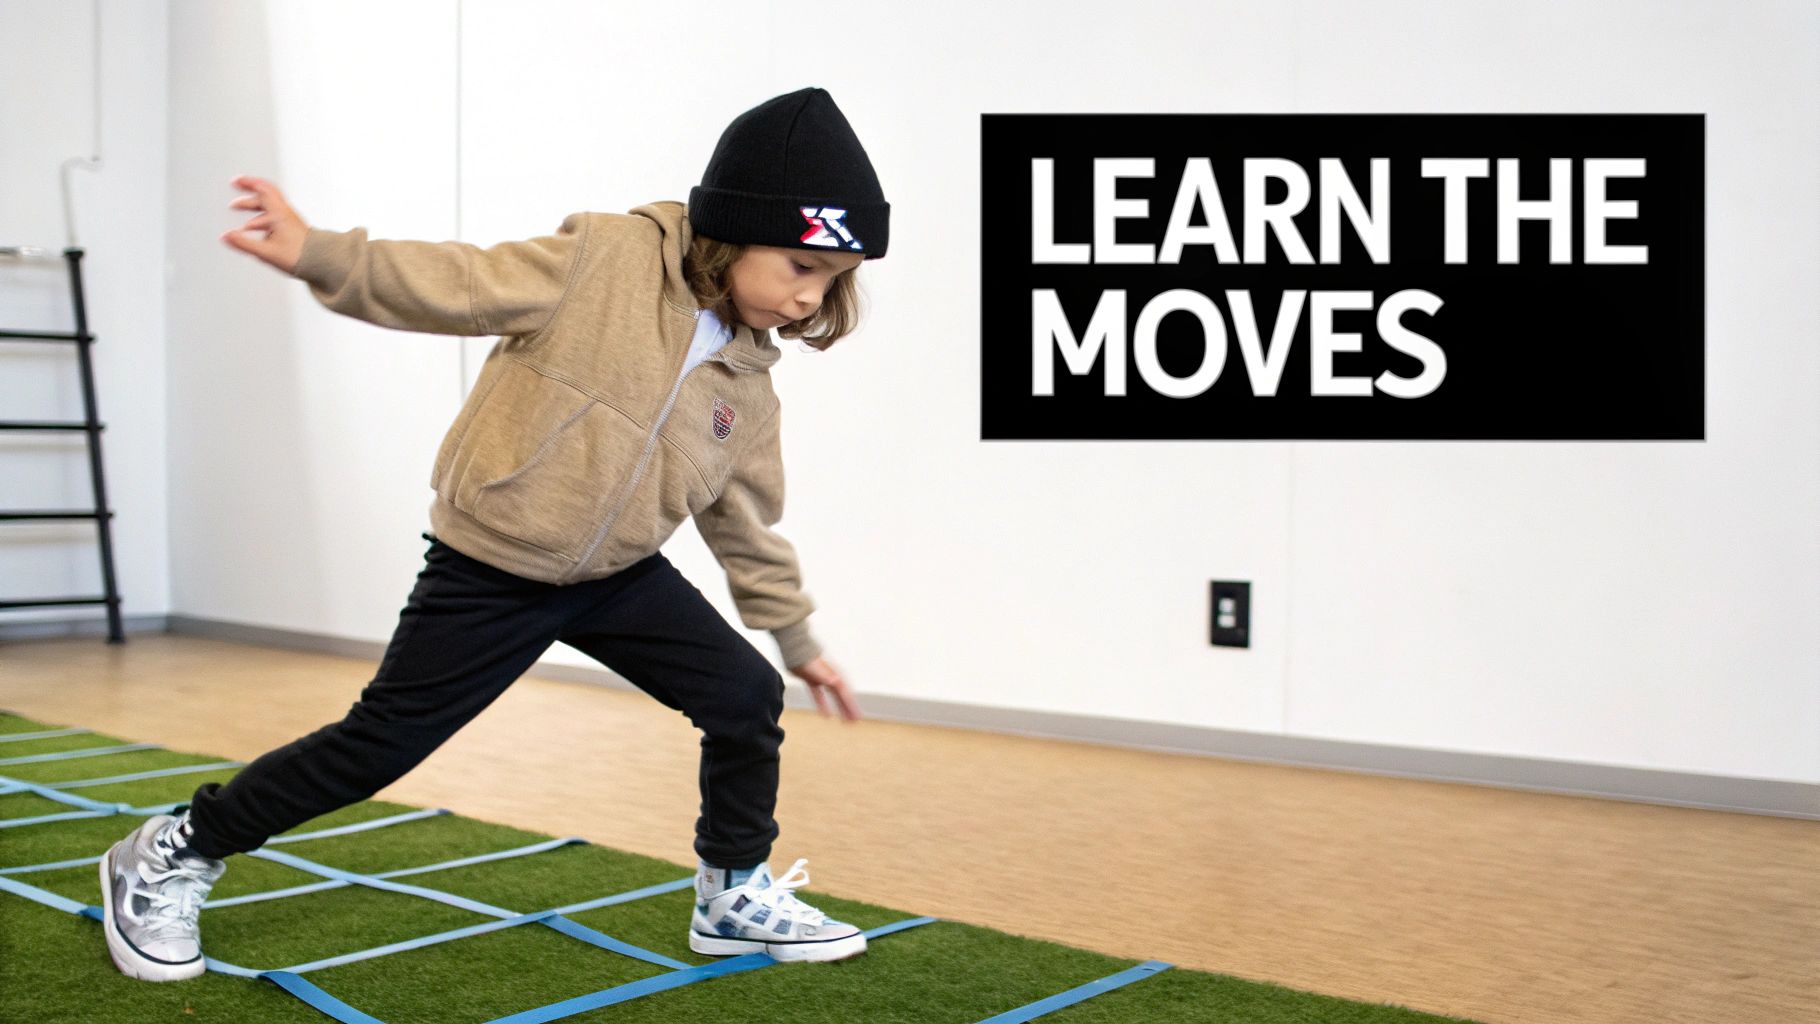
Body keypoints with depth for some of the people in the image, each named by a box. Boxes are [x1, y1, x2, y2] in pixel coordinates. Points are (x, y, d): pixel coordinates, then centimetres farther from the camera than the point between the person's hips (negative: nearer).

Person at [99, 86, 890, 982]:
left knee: (749, 697, 0)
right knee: (378, 744, -1)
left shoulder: (747, 384, 1)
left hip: (619, 573, 6)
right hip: (491, 570, -6)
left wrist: (796, 636, 17)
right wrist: (322, 256, -34)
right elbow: (462, 286, -21)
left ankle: (735, 896, 20)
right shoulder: (604, 261, -16)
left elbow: (745, 521, 12)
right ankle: (171, 855, 20)